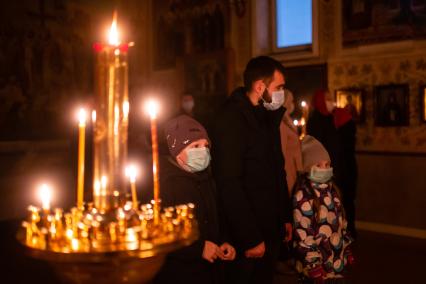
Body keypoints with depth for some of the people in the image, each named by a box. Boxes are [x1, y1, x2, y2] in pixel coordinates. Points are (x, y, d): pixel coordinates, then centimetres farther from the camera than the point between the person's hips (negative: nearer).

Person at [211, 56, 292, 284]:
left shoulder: (268, 116, 11)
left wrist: (286, 216, 13)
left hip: (271, 229, 8)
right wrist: (250, 238, -20)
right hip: (247, 234, -8)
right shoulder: (231, 118, -17)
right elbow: (229, 184, -21)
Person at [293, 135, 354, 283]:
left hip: (336, 260, 7)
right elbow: (302, 236, -20)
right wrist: (313, 264, -19)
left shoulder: (331, 190, 6)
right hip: (318, 265, -7)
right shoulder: (303, 196, -20)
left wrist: (347, 249, 17)